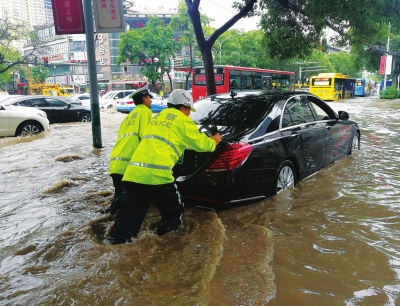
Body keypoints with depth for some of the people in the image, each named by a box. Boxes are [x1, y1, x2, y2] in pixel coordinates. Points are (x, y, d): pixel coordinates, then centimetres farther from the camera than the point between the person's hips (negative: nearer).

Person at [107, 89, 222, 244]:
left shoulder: (157, 118, 30)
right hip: (157, 175, -6)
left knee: (126, 219, 8)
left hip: (133, 174, 7)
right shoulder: (182, 120, 8)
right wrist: (213, 141, 37)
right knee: (174, 214, 15)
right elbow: (199, 143, 14)